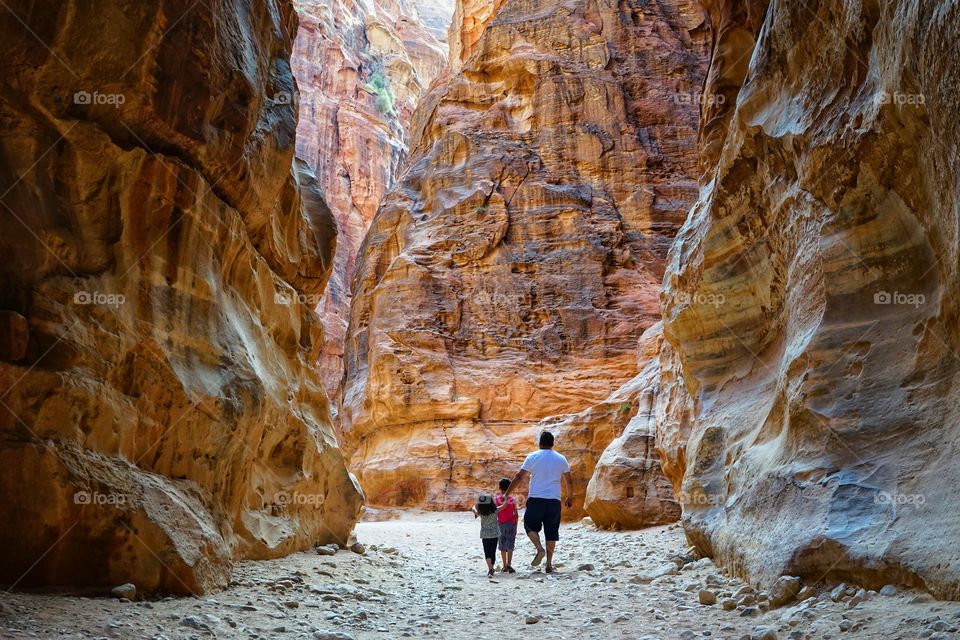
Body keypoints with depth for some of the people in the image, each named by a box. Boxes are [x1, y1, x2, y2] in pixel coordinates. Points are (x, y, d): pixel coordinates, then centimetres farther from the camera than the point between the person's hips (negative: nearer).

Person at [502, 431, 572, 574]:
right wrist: (570, 497, 28)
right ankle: (549, 564, 8)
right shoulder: (561, 459, 7)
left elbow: (519, 477, -3)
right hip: (554, 500, 2)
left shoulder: (532, 457, -1)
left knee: (530, 526, 13)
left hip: (535, 499, -2)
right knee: (551, 532, 8)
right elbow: (568, 481, 13)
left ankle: (540, 549, -11)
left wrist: (506, 493, 2)